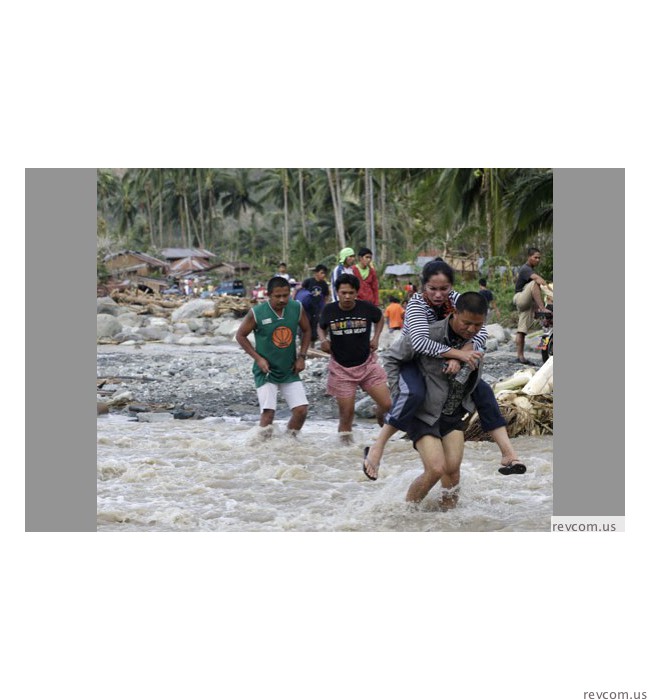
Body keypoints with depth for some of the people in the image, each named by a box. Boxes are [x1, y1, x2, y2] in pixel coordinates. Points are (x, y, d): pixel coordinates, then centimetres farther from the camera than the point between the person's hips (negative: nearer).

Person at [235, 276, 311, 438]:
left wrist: (302, 356, 1)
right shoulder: (257, 313, -16)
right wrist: (258, 358, -10)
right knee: (268, 413, -13)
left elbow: (306, 330, 10)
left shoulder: (297, 309, -7)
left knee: (301, 410, -4)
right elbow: (240, 335, -3)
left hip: (290, 370, 3)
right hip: (266, 370, -3)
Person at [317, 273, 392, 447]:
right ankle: (345, 438, 24)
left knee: (387, 404, -4)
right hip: (341, 368, -1)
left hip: (367, 364, 1)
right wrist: (323, 340, -8)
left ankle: (380, 416, 31)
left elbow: (380, 318, 14)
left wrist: (376, 338, 2)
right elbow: (321, 327, 12)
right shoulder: (329, 310, -9)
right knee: (346, 412, -1)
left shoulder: (367, 308, -9)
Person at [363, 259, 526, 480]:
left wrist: (458, 358, -37)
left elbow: (481, 332, -22)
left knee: (482, 391, -8)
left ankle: (508, 453, -7)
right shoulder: (417, 304, -26)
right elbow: (420, 342, -43)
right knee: (413, 394, -35)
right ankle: (377, 448, -27)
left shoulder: (456, 299, -13)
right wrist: (458, 353, -43)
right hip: (412, 361, -5)